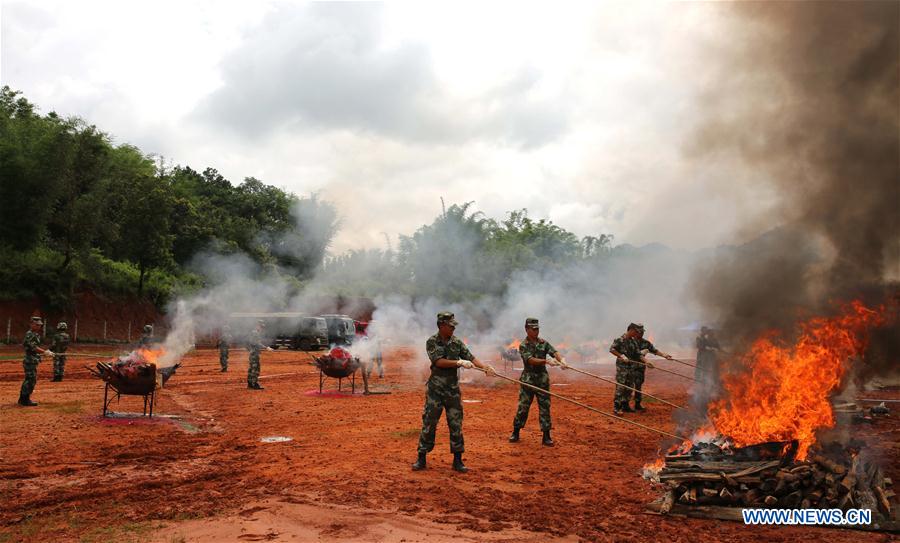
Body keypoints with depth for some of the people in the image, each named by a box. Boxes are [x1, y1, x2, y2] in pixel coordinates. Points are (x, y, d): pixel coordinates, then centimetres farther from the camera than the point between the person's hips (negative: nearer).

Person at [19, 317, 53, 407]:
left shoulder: (36, 334, 17)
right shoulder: (29, 334, -13)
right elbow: (33, 347, -22)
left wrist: (45, 352, 8)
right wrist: (45, 352, -24)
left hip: (33, 361, 10)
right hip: (30, 361, -10)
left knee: (29, 380, 15)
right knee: (30, 380, -9)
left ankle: (22, 399, 23)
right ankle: (25, 400, -4)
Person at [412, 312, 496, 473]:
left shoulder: (457, 342, 5)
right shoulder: (432, 342, -5)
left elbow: (471, 357, -2)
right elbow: (438, 361, -17)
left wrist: (485, 366, -19)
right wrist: (459, 362, -26)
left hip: (453, 389, 3)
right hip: (435, 389, -3)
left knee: (456, 425, 4)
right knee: (429, 423, 1)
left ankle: (458, 461, 12)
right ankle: (421, 458, 12)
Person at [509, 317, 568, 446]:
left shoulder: (544, 343, 5)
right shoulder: (523, 345, -6)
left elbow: (554, 352, -11)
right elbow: (530, 360, -21)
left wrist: (561, 360, -33)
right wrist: (547, 361, -35)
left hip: (543, 379, 3)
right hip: (528, 379, -3)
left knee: (545, 407, 2)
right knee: (523, 407, 2)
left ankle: (546, 436, 8)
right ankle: (515, 433, 17)